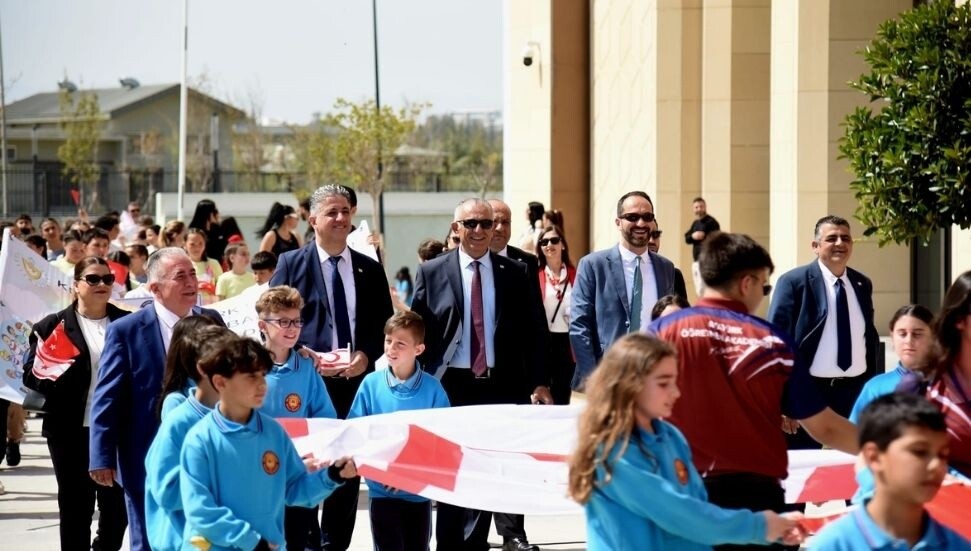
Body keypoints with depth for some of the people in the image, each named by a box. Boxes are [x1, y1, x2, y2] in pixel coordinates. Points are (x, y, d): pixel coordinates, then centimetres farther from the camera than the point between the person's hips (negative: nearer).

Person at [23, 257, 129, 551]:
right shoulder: (52, 326, 2)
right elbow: (30, 374, 0)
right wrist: (51, 375, -20)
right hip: (72, 432, -1)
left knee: (117, 505, 7)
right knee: (75, 508, 6)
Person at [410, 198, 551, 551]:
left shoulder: (515, 273, 5)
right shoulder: (432, 272, 2)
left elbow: (535, 330, 4)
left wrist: (539, 383, -2)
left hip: (500, 385, 1)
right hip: (450, 385, -1)